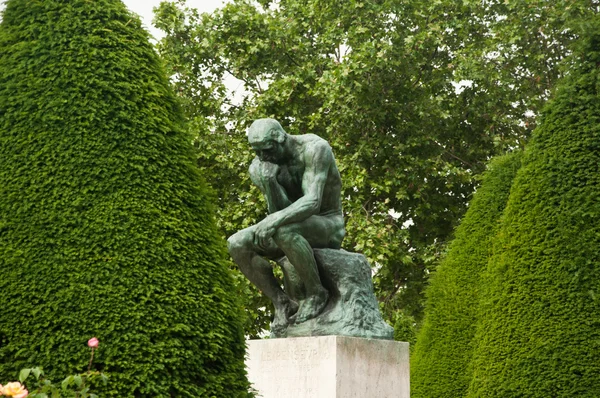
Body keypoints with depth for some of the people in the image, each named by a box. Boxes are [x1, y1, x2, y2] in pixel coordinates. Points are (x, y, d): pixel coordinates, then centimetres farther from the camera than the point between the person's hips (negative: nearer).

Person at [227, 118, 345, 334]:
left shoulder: (315, 148, -23)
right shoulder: (259, 166, -6)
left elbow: (312, 202, -33)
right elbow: (280, 211, -14)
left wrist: (274, 221, -47)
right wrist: (268, 182, -32)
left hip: (327, 227, -6)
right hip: (296, 228, 6)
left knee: (284, 230, -39)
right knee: (236, 244, -17)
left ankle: (316, 292, -18)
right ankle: (282, 302, -8)